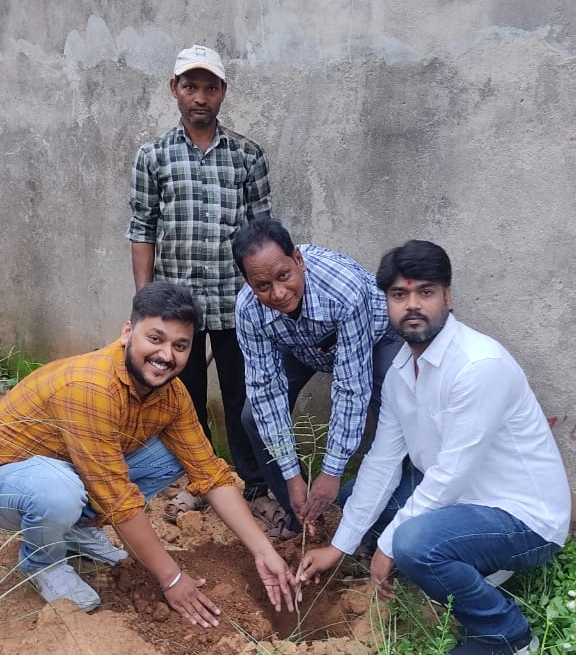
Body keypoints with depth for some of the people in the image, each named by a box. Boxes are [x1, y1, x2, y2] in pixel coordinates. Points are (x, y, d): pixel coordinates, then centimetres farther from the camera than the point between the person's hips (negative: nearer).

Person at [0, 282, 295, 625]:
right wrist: (172, 579, -26)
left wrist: (264, 552, -16)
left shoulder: (171, 392, -11)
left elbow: (209, 471, -9)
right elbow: (119, 497, -33)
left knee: (171, 459, -6)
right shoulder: (91, 387, -36)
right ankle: (40, 561, -2)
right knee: (61, 495, -37)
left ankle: (79, 527, 11)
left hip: (74, 470, 7)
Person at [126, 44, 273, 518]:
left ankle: (254, 483, 23)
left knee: (243, 394, 7)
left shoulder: (248, 154, 3)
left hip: (235, 298, -1)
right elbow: (142, 230, 4)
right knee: (185, 393, 13)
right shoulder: (153, 156, 3)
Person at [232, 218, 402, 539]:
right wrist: (292, 476, -23)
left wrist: (331, 473, -32)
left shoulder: (345, 290, -43)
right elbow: (266, 386, -23)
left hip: (374, 336, -3)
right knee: (256, 415, -8)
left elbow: (352, 389, -37)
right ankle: (300, 512, 12)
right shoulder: (248, 308, -31)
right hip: (301, 345, 4)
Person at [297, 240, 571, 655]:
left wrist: (389, 545, -15)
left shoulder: (480, 364, -27)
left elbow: (453, 473, -26)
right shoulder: (401, 368, 0)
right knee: (360, 492, 15)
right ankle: (476, 569, 11)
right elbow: (383, 461, 3)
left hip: (523, 517, -9)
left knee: (413, 543, -33)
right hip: (459, 497, 9)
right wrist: (339, 547, 3)